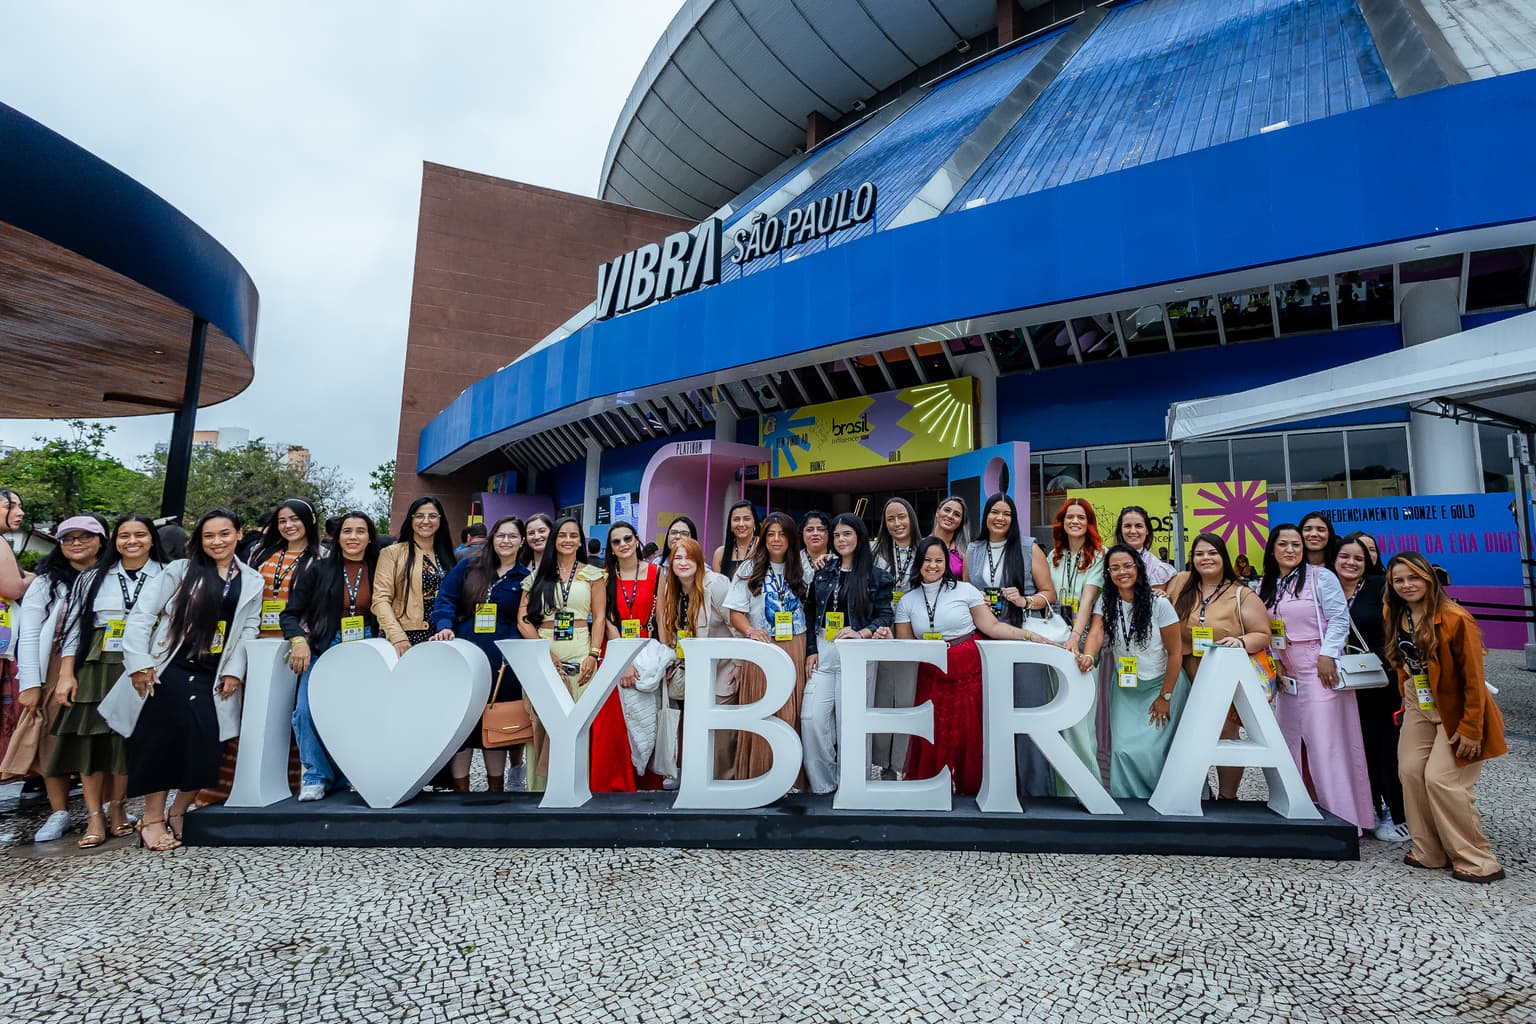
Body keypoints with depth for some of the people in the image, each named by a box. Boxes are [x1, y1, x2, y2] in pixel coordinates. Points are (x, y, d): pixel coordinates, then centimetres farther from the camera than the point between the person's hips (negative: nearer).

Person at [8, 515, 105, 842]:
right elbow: (28, 635, 0)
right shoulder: (46, 582, 3)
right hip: (54, 671, 1)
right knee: (53, 741, 4)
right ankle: (59, 813, 14)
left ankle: (98, 814, 5)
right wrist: (30, 683, -6)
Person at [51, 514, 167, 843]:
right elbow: (74, 628, 9)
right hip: (96, 669, 2)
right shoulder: (92, 579, 11)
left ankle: (117, 807, 17)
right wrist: (66, 674, 0)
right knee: (90, 739, -2)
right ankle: (95, 816, 6)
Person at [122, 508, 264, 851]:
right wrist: (140, 663, -10)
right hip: (170, 669, -2)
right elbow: (141, 615, -3)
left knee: (207, 748, -4)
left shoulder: (251, 581, 10)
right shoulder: (180, 570, 2)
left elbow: (249, 629, 9)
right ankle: (153, 818, 7)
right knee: (166, 739, -9)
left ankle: (177, 811, 19)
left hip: (212, 677, 3)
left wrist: (234, 671, 0)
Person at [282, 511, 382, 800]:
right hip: (326, 650, 0)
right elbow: (290, 614, 3)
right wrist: (299, 640, -15)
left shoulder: (377, 571, 6)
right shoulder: (320, 570, 4)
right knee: (307, 709, -19)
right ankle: (315, 776, -6)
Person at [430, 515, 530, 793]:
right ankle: (460, 788, 14)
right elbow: (445, 599, 3)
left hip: (502, 662, -1)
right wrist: (445, 626, -15)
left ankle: (496, 786, 23)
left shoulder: (525, 578, 5)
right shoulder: (469, 567, 8)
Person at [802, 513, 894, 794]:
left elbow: (883, 617, -2)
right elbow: (813, 614, 13)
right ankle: (822, 782, 9)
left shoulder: (876, 576, 2)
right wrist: (811, 650, 4)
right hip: (823, 651, 3)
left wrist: (861, 633, -20)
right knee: (812, 717, -6)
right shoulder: (824, 573, 13)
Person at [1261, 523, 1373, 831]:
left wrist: (1327, 655, -16)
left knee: (1326, 740, -7)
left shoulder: (1320, 576, -4)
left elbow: (1339, 618, -9)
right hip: (1287, 671, 6)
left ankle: (1340, 815, 2)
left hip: (1319, 666, -6)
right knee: (1292, 739, 9)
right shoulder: (1266, 586, 12)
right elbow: (1264, 631, 13)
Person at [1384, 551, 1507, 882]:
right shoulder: (1396, 616, 2)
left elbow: (1473, 678, -18)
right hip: (1419, 707, 7)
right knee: (1411, 772, 1)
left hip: (1457, 710, -6)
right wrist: (1407, 698, 12)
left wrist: (1471, 728, -18)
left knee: (1442, 780, -10)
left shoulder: (1454, 618, -19)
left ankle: (1478, 862, 6)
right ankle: (1429, 852, 14)